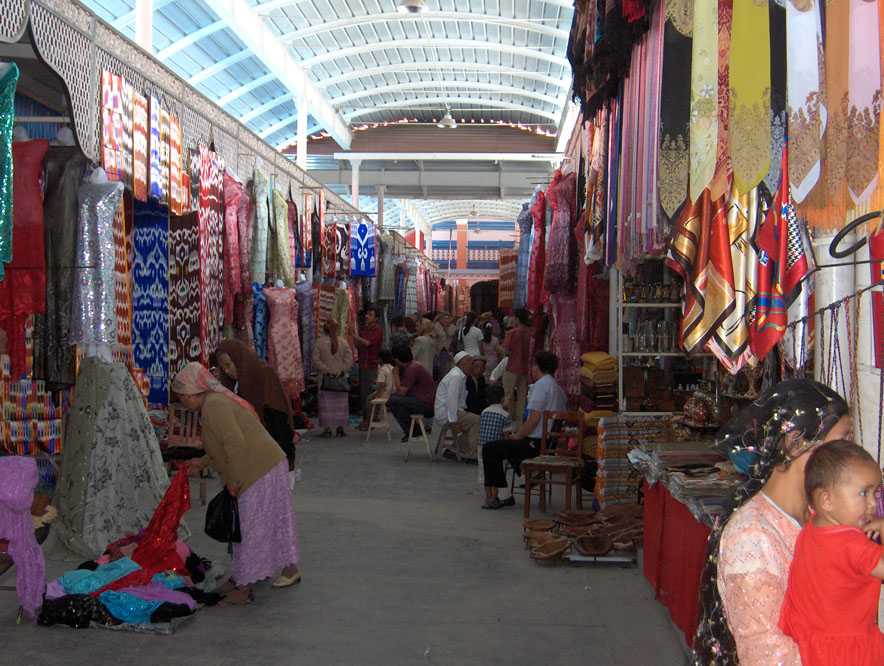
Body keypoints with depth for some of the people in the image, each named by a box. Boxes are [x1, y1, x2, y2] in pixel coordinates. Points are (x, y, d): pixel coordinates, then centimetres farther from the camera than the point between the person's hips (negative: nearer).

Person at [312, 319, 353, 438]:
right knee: (341, 404, 7)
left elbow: (316, 360, -7)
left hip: (326, 378, -2)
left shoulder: (320, 342, -5)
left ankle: (327, 428, -2)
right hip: (341, 378, 2)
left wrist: (326, 370, -4)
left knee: (326, 404, 1)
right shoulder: (343, 342, 0)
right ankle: (340, 428, 6)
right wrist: (341, 370, 2)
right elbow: (349, 359, -1)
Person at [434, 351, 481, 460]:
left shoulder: (461, 376, 16)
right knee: (477, 420, -15)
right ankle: (471, 455, -13)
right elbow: (452, 399, -24)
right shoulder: (456, 377, -17)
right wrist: (454, 422, -25)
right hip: (446, 414, -10)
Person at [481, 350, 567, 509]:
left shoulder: (541, 384, -11)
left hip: (537, 444, -10)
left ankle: (491, 497, -3)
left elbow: (534, 419, -18)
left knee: (489, 449, -4)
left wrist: (517, 436, -6)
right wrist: (519, 434, 19)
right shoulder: (557, 387, 18)